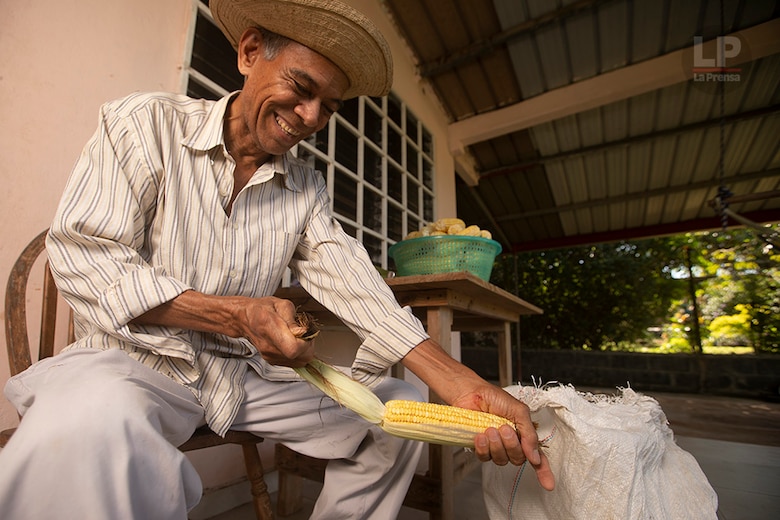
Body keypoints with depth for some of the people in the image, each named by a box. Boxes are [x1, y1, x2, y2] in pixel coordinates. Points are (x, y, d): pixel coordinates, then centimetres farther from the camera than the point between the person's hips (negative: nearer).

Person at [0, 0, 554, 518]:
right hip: (131, 359, -3)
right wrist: (235, 315, -24)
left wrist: (466, 387, -19)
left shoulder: (308, 189, 3)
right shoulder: (146, 123, -5)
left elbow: (355, 285, -8)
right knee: (85, 431, -39)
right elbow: (83, 258, -11)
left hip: (248, 372, 5)